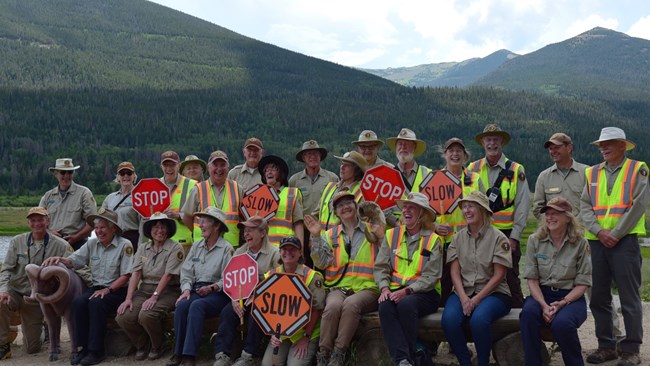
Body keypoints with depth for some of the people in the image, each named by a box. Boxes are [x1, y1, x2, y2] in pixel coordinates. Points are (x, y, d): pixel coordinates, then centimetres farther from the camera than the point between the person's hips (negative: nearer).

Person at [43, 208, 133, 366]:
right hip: (96, 287, 5)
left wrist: (108, 290, -19)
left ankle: (96, 351, -22)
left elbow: (125, 276, -10)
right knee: (78, 302, -23)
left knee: (96, 303, -31)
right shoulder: (92, 243, 10)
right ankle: (83, 347, -14)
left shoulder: (124, 245, -6)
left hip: (117, 290, -5)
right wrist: (60, 259, -15)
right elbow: (73, 261, 7)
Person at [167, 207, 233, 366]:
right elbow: (186, 271, 11)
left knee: (196, 306, -34)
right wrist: (186, 289, -5)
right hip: (196, 290, 5)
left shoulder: (226, 248, -2)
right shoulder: (196, 246, 16)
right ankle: (178, 352, -19)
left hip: (217, 293, -5)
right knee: (182, 305, -27)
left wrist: (212, 287, -21)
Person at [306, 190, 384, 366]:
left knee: (351, 304, -35)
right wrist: (316, 237, -4)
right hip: (339, 288, 1)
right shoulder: (329, 235, 17)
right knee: (333, 306, -33)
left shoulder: (372, 231, 12)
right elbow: (321, 263, 5)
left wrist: (382, 238, -8)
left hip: (367, 288, -1)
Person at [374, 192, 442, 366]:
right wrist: (384, 288, -13)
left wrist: (407, 291, -18)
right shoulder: (392, 235, 13)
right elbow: (380, 267, 7)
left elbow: (430, 277, -5)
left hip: (424, 293, -2)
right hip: (395, 291, 2)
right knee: (385, 306, -31)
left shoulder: (433, 240, 3)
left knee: (406, 304, -34)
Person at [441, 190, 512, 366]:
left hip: (493, 293, -3)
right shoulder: (458, 237, 10)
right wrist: (464, 298, -13)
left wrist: (476, 299, -16)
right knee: (449, 319, -28)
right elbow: (455, 272, 4)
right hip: (463, 292, 3)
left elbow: (498, 275, -7)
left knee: (479, 318, -35)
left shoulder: (498, 238, -2)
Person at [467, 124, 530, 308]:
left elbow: (522, 206, 0)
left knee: (511, 280, 1)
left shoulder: (516, 170, 4)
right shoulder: (472, 169, 8)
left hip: (507, 234, -2)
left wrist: (514, 237, -6)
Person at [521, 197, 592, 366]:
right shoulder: (534, 240, 2)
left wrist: (562, 303, -17)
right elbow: (532, 279, -1)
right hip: (541, 294, 2)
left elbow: (582, 283, -2)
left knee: (561, 323, -33)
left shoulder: (580, 243, -2)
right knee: (528, 313, -33)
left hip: (571, 297, -1)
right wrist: (544, 305, -16)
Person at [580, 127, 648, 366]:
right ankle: (606, 346, 18)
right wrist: (599, 232, -11)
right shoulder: (592, 173, 13)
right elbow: (585, 206, 5)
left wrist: (615, 234, -13)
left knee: (629, 298, -1)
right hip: (597, 242, 5)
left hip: (625, 241, -4)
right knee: (599, 297, 8)